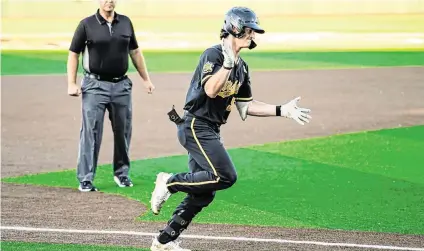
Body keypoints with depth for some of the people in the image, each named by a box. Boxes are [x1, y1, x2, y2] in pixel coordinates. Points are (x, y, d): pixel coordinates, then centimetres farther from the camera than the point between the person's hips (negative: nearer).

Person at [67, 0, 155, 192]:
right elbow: (73, 54, -1)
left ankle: (121, 173, 25)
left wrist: (146, 79, 14)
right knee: (91, 133, -6)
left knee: (123, 131, 10)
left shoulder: (125, 23, 8)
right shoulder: (87, 24, -3)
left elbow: (135, 52, 16)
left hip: (122, 86, 4)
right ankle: (85, 179, -2)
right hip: (95, 86, -4)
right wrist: (72, 84, -8)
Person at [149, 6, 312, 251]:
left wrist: (282, 110, 13)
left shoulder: (241, 67, 14)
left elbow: (246, 106, 18)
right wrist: (228, 62, -35)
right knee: (226, 176, -21)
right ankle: (170, 182, -6)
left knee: (203, 193, 7)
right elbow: (211, 90, -28)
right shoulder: (213, 54, -13)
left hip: (210, 132, 9)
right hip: (195, 127, -9)